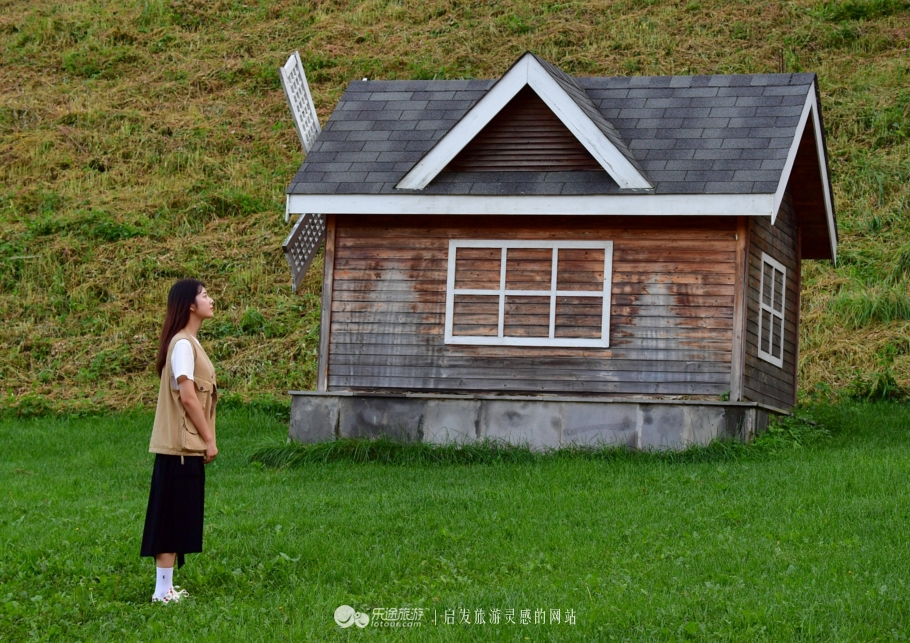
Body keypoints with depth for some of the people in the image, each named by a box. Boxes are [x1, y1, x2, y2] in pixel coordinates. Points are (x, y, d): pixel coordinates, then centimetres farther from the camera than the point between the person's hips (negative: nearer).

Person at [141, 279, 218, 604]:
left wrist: (205, 438, 13)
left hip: (186, 445, 9)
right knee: (172, 517, -5)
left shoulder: (189, 342, 14)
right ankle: (163, 590, -2)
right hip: (181, 445, -9)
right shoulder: (183, 344, -15)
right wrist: (209, 439, -14)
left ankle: (167, 586, 15)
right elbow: (187, 397, -19)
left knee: (177, 518, 11)